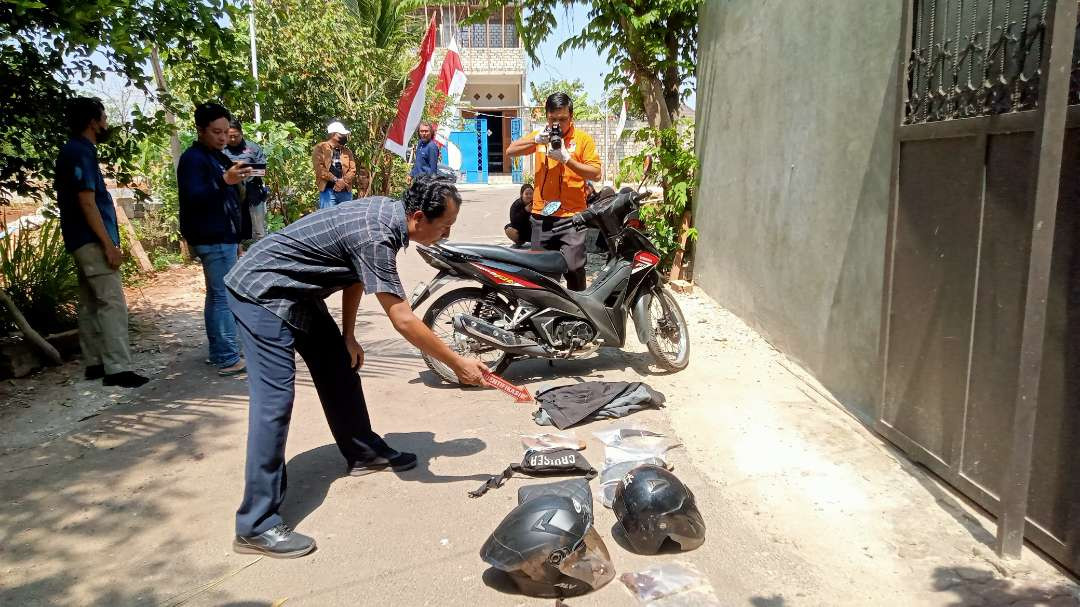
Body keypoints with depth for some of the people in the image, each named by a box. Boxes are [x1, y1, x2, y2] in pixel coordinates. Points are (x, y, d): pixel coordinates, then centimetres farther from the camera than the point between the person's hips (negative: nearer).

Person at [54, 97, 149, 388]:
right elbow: (86, 202, -20)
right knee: (112, 302, -11)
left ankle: (95, 363, 18)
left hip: (83, 241, 10)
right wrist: (109, 244, -21)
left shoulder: (74, 151, 16)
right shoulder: (81, 153, -14)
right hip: (92, 241, -10)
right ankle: (117, 369, -11)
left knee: (91, 304, 12)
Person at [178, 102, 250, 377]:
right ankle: (228, 358, -7)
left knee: (216, 295, 12)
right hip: (213, 240, -9)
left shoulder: (218, 157, 18)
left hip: (225, 238, 9)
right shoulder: (193, 158, -10)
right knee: (224, 296, -10)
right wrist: (225, 181, -34)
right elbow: (192, 197, -22)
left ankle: (218, 352, 19)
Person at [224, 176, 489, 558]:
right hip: (261, 291, -10)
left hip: (296, 290, 10)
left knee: (339, 367, 15)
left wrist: (348, 336, 10)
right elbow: (403, 321, -29)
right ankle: (255, 526, -10)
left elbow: (355, 274, 11)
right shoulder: (376, 236, -29)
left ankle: (363, 452, 34)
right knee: (275, 399, -14)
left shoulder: (387, 211, -1)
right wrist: (458, 364, -21)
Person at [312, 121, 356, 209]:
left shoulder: (347, 151, 17)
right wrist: (335, 180, -14)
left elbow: (352, 169, 8)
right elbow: (319, 168, -8)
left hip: (345, 191, 5)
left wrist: (344, 182, -10)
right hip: (328, 190, -4)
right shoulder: (320, 148, 3)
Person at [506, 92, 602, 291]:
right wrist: (535, 140, -10)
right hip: (542, 216, 3)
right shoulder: (539, 136, 12)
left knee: (574, 268, -10)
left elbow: (596, 173, -5)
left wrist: (567, 158, -15)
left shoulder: (583, 139, 2)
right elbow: (510, 151, 4)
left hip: (572, 216, -3)